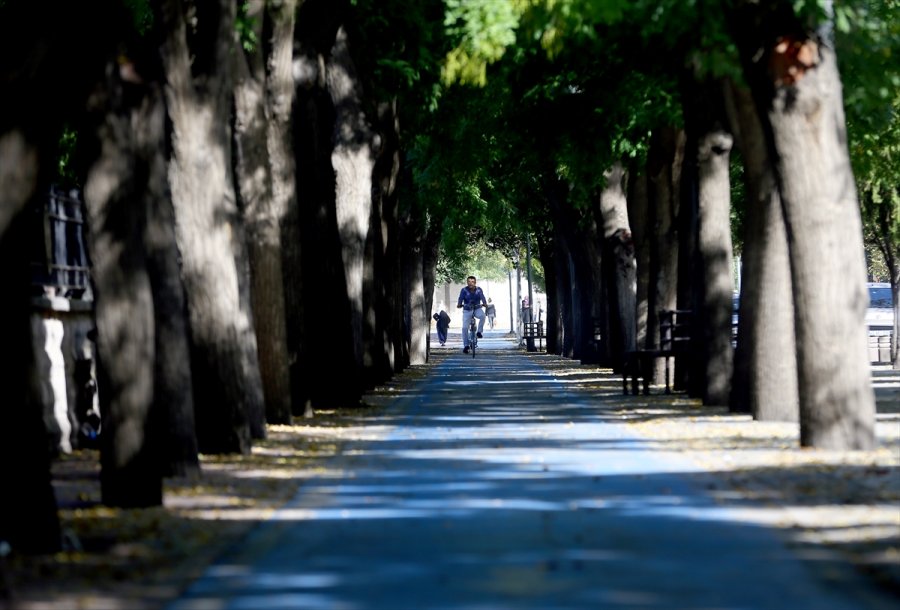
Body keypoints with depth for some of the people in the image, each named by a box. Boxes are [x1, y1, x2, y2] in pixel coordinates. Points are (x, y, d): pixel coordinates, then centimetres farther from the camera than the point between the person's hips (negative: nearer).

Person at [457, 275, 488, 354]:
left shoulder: (478, 290, -8)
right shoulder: (464, 290, -11)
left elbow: (482, 297, -19)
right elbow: (461, 298, -20)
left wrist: (485, 303, -39)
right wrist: (459, 304, -40)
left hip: (477, 309, 0)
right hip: (467, 310, 0)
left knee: (482, 315, -34)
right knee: (464, 327, -12)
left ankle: (479, 332, -15)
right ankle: (466, 345, 0)